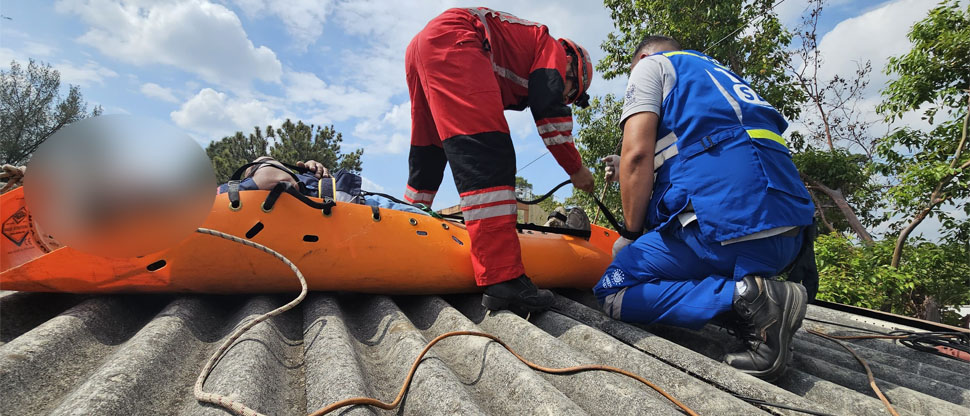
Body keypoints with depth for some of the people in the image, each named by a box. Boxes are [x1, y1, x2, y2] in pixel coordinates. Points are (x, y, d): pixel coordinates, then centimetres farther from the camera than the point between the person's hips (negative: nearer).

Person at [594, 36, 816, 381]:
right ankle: (757, 289, 5)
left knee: (614, 291, -1)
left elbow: (637, 153, -6)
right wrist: (632, 172, 42)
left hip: (723, 221, -9)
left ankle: (746, 296, -14)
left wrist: (631, 235, 5)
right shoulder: (718, 72, 34)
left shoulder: (649, 65, 11)